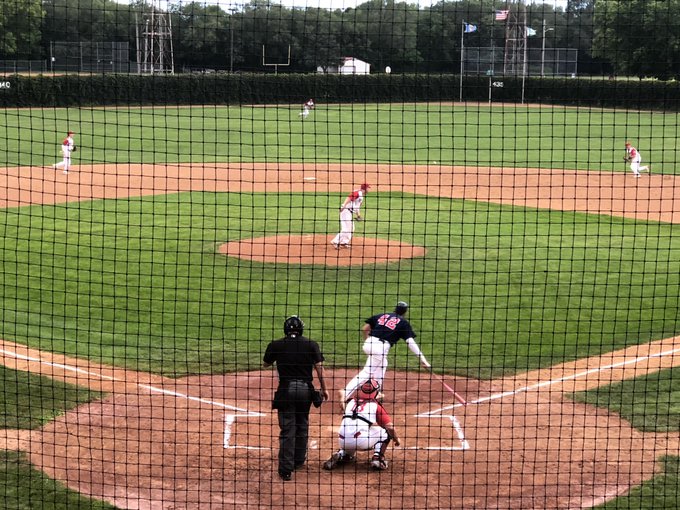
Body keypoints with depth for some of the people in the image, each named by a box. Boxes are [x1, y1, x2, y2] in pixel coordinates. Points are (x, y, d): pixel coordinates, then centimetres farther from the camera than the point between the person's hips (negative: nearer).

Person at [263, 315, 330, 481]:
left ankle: (286, 469, -7)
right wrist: (324, 389, 3)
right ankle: (299, 461, 31)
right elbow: (319, 367, -3)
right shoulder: (311, 345, 1)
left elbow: (266, 364, 15)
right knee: (302, 426, 19)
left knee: (287, 429, -2)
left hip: (286, 389, -2)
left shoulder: (276, 345, 0)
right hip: (306, 388, 2)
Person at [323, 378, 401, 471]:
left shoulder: (350, 402, 21)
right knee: (385, 432, 16)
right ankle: (377, 458, 0)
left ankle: (341, 454, 11)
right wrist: (396, 439, 22)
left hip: (343, 442, 5)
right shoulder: (376, 406, 8)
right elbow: (390, 427, 4)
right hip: (362, 442, -5)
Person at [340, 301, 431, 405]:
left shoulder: (382, 316, 21)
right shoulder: (403, 323, 7)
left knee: (381, 366, 27)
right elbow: (410, 341, -6)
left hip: (368, 344, 6)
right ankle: (346, 393, -11)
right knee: (366, 372, -1)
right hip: (381, 347, -6)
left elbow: (364, 329, 18)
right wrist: (421, 357, -13)